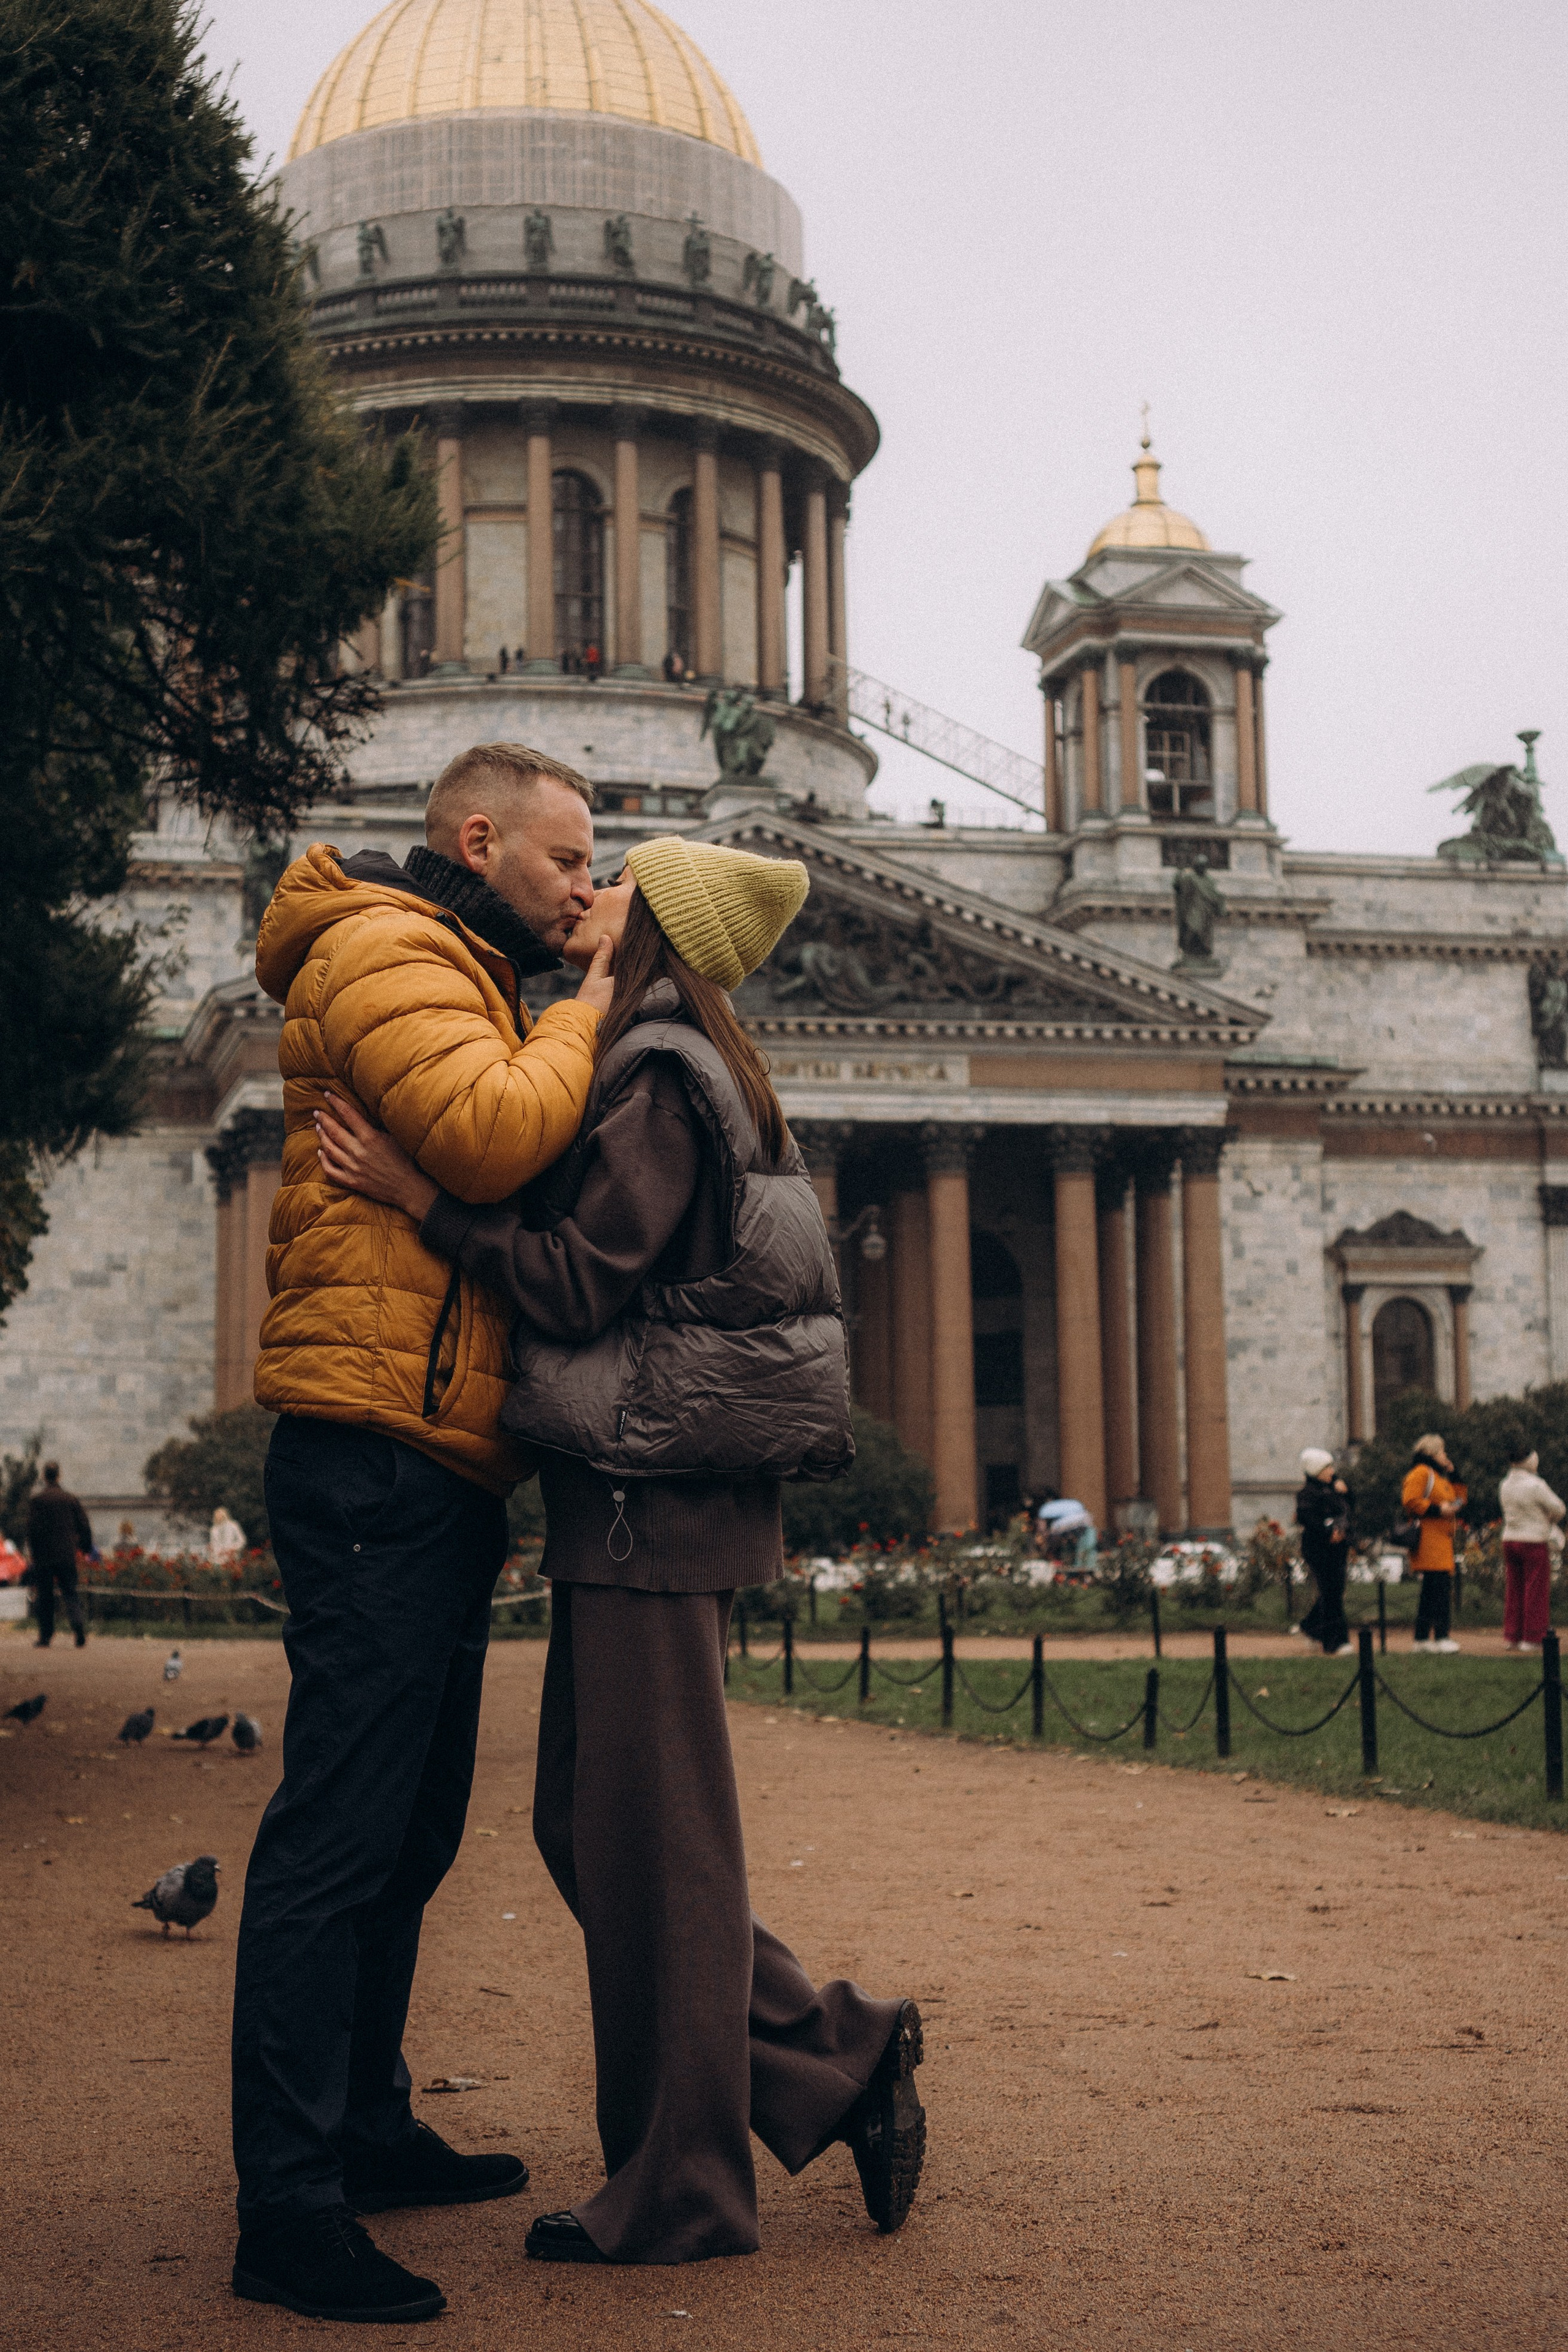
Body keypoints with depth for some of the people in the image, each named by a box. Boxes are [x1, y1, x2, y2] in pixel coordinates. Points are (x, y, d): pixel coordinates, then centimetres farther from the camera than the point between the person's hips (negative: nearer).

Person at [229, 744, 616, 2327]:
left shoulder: (468, 984, 26)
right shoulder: (385, 953, -6)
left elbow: (515, 1189, 24)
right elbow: (489, 1137, -22)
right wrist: (586, 1014, -7)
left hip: (440, 1477, 11)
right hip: (379, 1457, -11)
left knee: (410, 1829, 17)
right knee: (339, 1830, -10)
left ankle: (364, 2129, 28)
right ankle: (288, 2212, -7)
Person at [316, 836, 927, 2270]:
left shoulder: (662, 1078, -11)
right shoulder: (696, 1074, 18)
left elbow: (581, 1279, -16)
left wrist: (422, 1196, -16)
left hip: (654, 1503, -10)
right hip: (654, 1503, 10)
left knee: (647, 1841, -1)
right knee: (589, 1827, 14)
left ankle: (677, 2194, 10)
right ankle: (841, 2062, 19)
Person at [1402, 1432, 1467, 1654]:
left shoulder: (1439, 1475, 25)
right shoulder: (1420, 1473, -7)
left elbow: (1460, 1498, 25)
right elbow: (1411, 1501, -18)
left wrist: (1454, 1476, 15)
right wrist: (1437, 1510, -18)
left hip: (1442, 1540, 11)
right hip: (1428, 1541, -11)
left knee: (1430, 1591, 11)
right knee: (1441, 1587, -16)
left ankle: (1423, 1638, 14)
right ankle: (1441, 1637, -19)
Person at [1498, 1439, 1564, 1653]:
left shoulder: (1505, 1486, 6)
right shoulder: (1535, 1485, -17)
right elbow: (1558, 1509, -9)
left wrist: (1548, 1524, 14)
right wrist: (1549, 1519, 13)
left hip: (1510, 1539, 7)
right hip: (1534, 1541, -7)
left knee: (1513, 1590, 11)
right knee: (1536, 1590, 1)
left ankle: (1511, 1637, 12)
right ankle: (1533, 1637, 2)